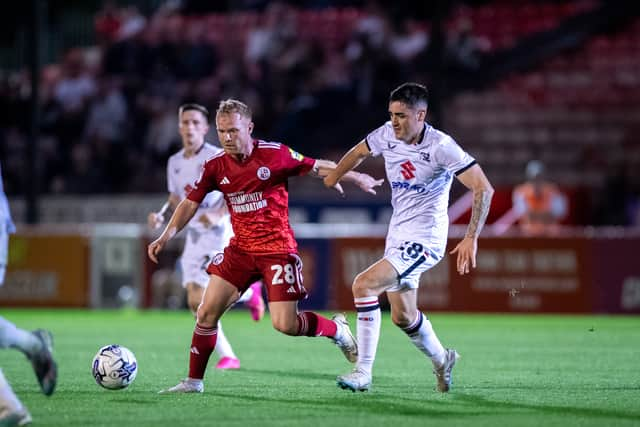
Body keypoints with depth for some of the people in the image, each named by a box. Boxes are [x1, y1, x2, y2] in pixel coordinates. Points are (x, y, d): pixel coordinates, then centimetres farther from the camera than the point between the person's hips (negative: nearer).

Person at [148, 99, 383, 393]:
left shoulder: (275, 154, -12)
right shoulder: (215, 167, -1)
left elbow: (318, 167, -1)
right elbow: (190, 203, 4)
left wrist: (357, 178, -6)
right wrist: (165, 237, -7)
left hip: (278, 250, -4)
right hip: (240, 249, 4)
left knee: (285, 325, -12)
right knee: (207, 312, -4)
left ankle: (337, 329, 18)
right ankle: (194, 381, 9)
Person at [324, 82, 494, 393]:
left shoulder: (441, 147, -20)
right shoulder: (386, 135, -2)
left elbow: (483, 189, -20)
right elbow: (359, 152, 22)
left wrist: (471, 239, -25)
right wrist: (334, 175, 29)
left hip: (424, 239, -7)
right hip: (398, 236, 7)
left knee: (363, 285, -22)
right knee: (402, 316, 16)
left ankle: (363, 372, -16)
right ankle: (441, 359, 44)